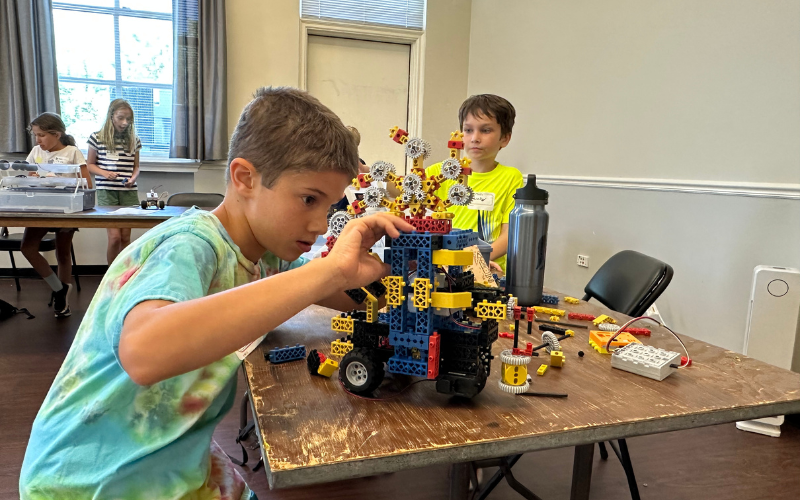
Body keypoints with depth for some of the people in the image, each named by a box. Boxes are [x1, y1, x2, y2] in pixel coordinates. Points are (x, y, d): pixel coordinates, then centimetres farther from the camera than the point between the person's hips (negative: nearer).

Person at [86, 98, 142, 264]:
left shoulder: (133, 140, 10)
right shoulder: (97, 138, 2)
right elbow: (90, 165, 7)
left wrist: (133, 178, -5)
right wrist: (104, 173, -12)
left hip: (129, 192, 3)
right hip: (106, 191, -3)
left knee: (126, 236, 4)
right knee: (115, 236, -8)